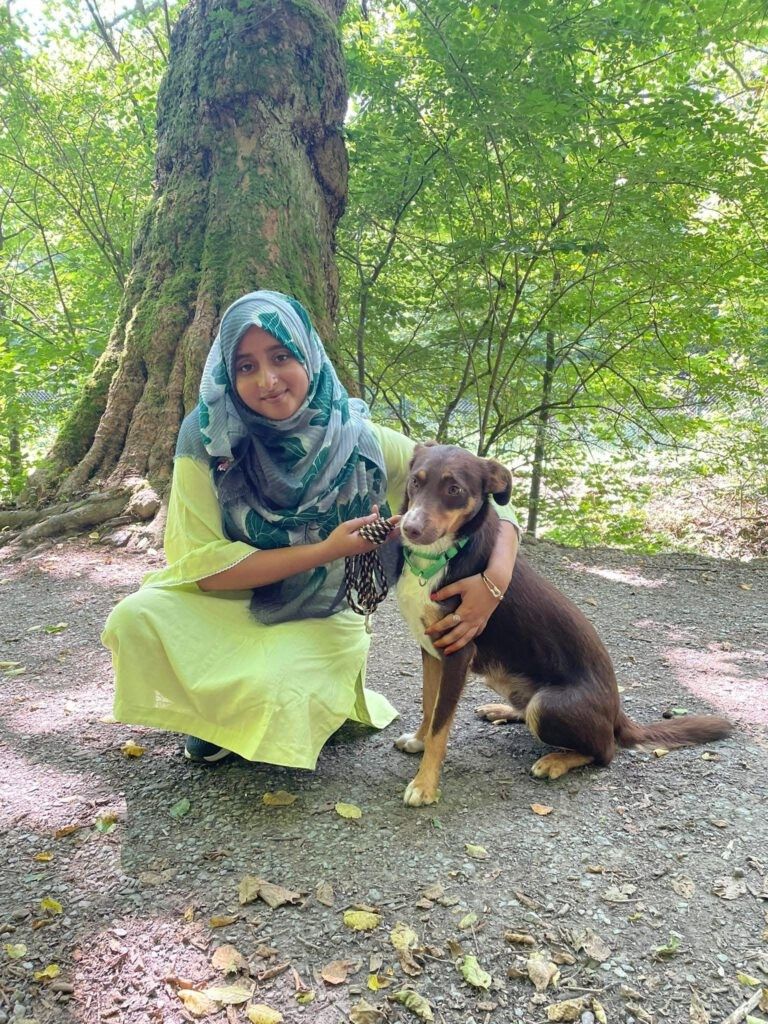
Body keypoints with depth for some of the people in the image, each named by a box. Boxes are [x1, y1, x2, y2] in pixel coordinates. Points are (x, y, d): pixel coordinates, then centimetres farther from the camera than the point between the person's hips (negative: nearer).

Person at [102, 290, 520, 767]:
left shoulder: (362, 442, -18)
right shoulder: (207, 438, -18)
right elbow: (200, 563, -18)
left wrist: (494, 580, -34)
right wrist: (326, 550, -24)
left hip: (320, 618, -2)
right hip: (227, 603, 2)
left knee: (272, 693, -30)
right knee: (135, 618, -24)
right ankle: (217, 711, 7)